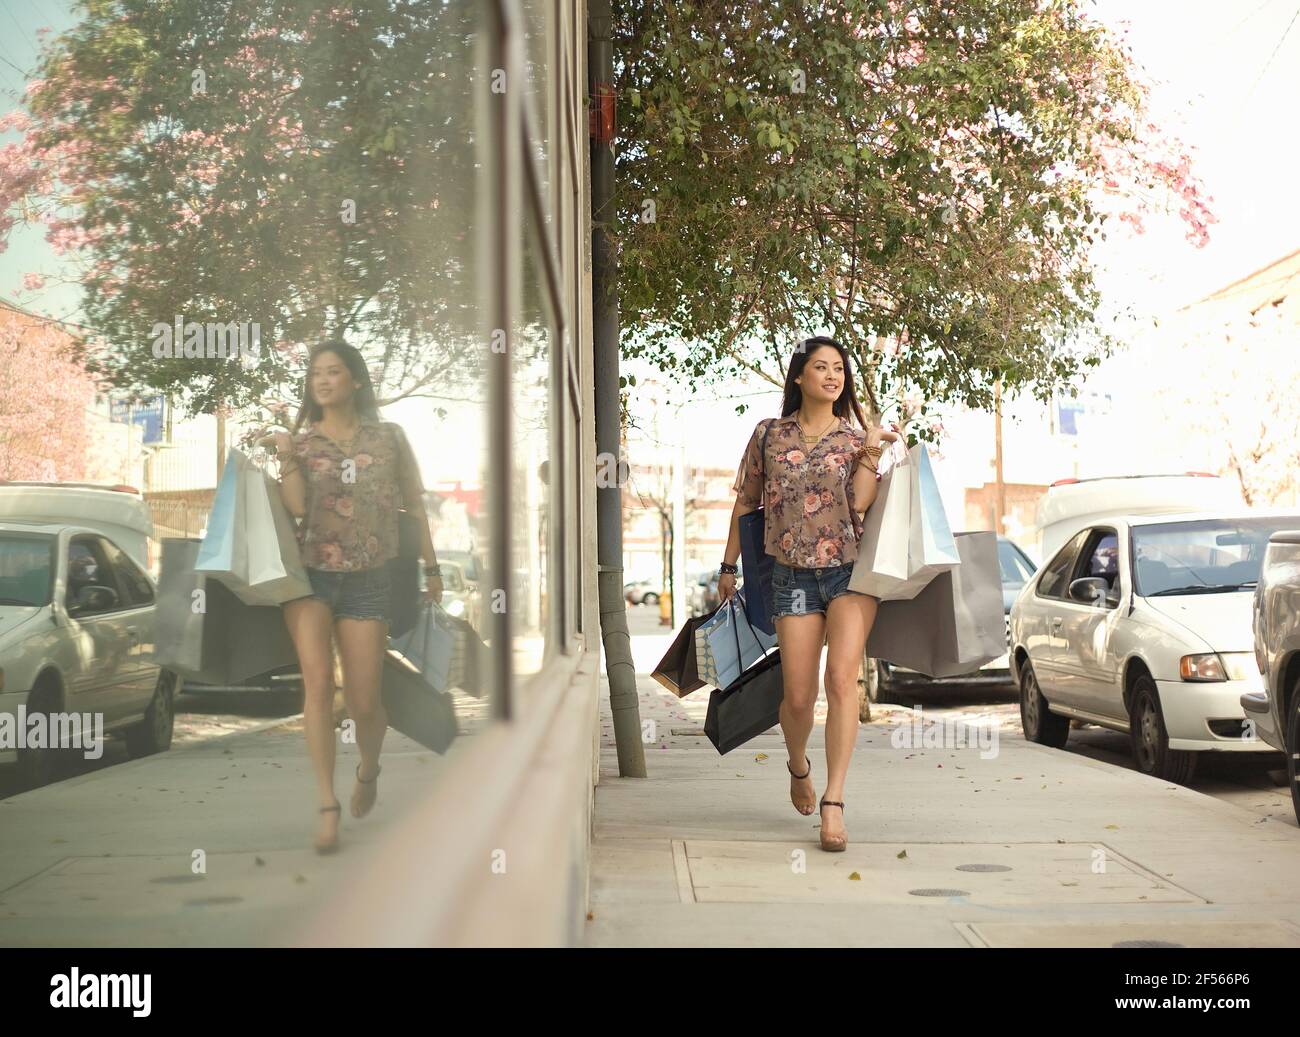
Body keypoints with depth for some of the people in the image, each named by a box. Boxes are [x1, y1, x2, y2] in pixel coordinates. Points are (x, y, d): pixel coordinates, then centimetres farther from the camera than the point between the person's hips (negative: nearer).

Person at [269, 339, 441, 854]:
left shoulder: (388, 437, 4)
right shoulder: (300, 440, 4)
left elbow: (415, 504, 10)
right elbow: (296, 507, -10)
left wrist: (431, 568, 10)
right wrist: (285, 459, -19)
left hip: (367, 581, 0)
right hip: (309, 576, 0)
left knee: (363, 701, 1)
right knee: (317, 680, -19)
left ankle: (368, 770, 36)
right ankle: (328, 806, -15)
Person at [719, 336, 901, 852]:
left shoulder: (856, 438, 6)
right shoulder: (769, 434, 7)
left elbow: (861, 504, -7)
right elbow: (745, 503, 15)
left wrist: (870, 453, -13)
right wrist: (729, 566, 17)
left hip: (851, 571, -1)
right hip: (793, 576, 1)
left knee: (842, 677, -18)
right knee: (799, 697, 1)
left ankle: (833, 804, -16)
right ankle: (798, 766, 35)